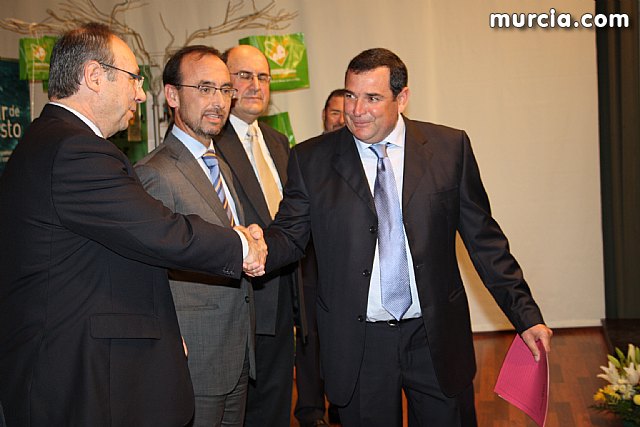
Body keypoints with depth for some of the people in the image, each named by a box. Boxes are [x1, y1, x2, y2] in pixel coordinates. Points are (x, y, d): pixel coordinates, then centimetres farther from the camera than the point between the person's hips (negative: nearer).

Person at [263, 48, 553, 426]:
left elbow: (484, 239, 3)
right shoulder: (311, 159, 0)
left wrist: (525, 314, 1)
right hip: (357, 346, 0)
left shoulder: (450, 147, 0)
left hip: (436, 337, 1)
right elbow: (290, 236, -1)